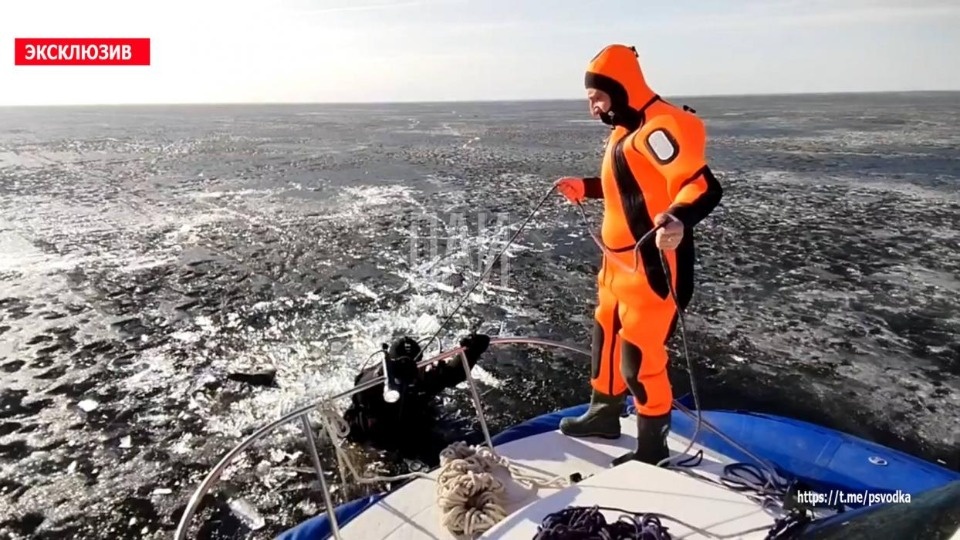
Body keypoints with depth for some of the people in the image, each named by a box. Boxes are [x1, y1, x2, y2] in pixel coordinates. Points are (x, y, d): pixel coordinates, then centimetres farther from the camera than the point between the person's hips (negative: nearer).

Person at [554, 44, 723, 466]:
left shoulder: (658, 126, -20)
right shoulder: (626, 128, 13)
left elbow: (703, 186, -31)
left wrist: (679, 220, -50)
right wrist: (584, 188, 33)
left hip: (652, 267, -10)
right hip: (620, 262, 11)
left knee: (640, 356, -1)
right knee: (606, 336, 22)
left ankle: (653, 446, 21)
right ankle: (604, 414, 42)